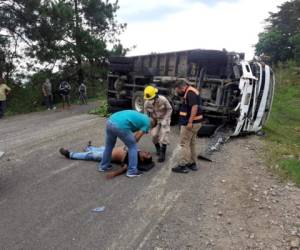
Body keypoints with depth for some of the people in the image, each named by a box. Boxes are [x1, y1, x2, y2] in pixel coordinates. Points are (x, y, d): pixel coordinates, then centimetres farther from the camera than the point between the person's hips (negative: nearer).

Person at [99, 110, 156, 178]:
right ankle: (132, 171, 16)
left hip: (110, 122, 8)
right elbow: (136, 138, 9)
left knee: (109, 146, 27)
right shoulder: (147, 123, 11)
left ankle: (103, 166, 42)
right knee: (133, 147, 12)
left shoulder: (140, 116, 33)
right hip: (120, 126, -8)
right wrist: (129, 143, 26)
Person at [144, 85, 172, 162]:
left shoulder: (163, 100, -27)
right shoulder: (146, 103, -19)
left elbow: (169, 109, -14)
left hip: (164, 118, -3)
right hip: (154, 120, 3)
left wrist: (165, 119, -20)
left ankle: (162, 154, -4)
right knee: (154, 135, -4)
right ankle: (158, 148, 25)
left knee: (163, 136, -11)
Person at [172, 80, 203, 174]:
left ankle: (183, 166, 2)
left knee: (184, 144, -4)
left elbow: (195, 107, -27)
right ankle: (192, 163, 24)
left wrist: (190, 122, -28)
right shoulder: (191, 91, 15)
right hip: (195, 122, 11)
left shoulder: (190, 92, -17)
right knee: (191, 143, 16)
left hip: (190, 123, -11)